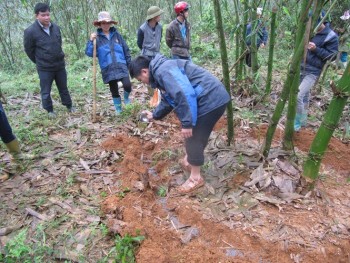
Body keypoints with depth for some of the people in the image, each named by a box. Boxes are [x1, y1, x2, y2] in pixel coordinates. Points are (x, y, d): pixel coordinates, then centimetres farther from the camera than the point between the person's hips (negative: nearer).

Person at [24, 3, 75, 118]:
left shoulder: (55, 27, 0)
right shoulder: (30, 31, -14)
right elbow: (28, 50, -3)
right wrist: (39, 62, 6)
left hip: (60, 65, 4)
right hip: (44, 68, -3)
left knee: (63, 88, 16)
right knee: (46, 91, 7)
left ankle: (69, 106, 32)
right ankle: (50, 110, 24)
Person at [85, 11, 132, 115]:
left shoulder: (116, 34, 7)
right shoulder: (97, 37, 3)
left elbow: (126, 50, 11)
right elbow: (89, 53, -4)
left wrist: (130, 64, 9)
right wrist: (91, 41, -18)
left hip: (121, 66, 0)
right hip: (108, 69, 0)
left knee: (127, 85, -17)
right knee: (114, 90, 8)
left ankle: (126, 97, 18)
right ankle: (118, 109, 27)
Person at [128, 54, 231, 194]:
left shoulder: (163, 70, -17)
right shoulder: (160, 73, 17)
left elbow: (185, 95, -29)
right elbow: (168, 100, 31)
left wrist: (186, 123, -24)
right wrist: (154, 115, 38)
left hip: (211, 100, -10)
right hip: (211, 99, 10)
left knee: (194, 138, 0)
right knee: (192, 136, 23)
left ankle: (196, 178, 16)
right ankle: (188, 161, 43)